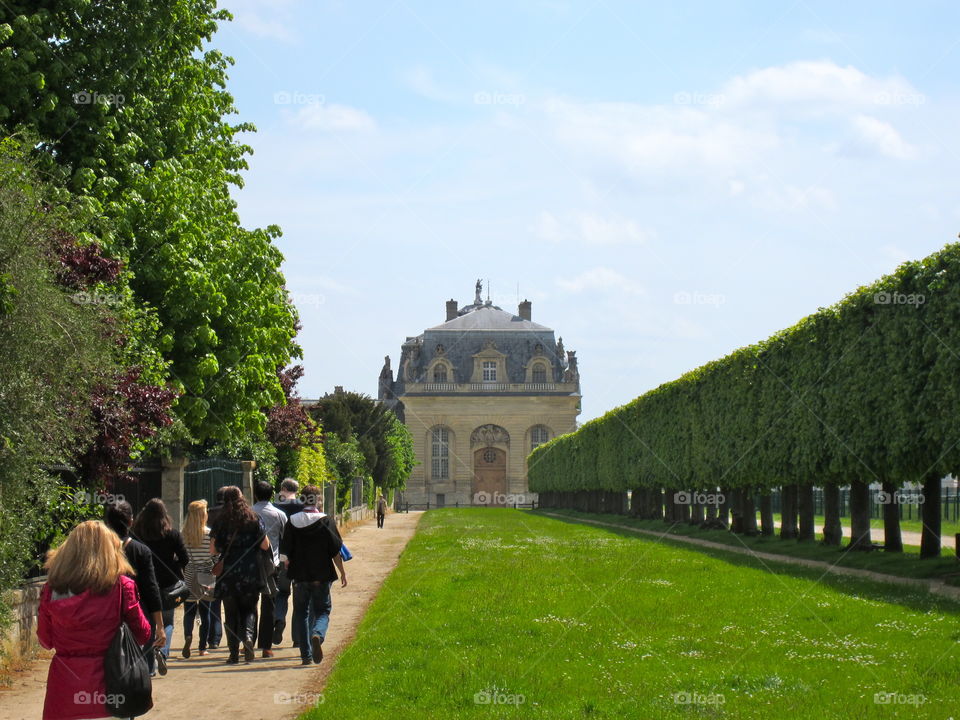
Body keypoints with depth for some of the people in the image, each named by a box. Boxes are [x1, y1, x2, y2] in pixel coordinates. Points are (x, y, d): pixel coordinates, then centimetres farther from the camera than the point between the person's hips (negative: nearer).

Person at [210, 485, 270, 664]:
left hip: (228, 574, 0)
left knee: (231, 613, 8)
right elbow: (265, 545, 0)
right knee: (249, 609, 13)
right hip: (250, 573, 0)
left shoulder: (221, 521, 0)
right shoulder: (253, 519, 0)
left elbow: (213, 550, -2)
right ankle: (248, 635, -16)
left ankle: (234, 653, 5)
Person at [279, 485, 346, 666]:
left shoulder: (292, 522, -1)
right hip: (322, 576, -1)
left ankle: (306, 654, 10)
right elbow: (336, 551, -4)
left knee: (301, 613, 13)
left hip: (300, 576, 1)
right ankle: (317, 635, -22)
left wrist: (289, 568, 20)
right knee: (322, 611, 10)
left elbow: (285, 553, 2)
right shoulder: (326, 521, -6)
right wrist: (342, 572, 7)